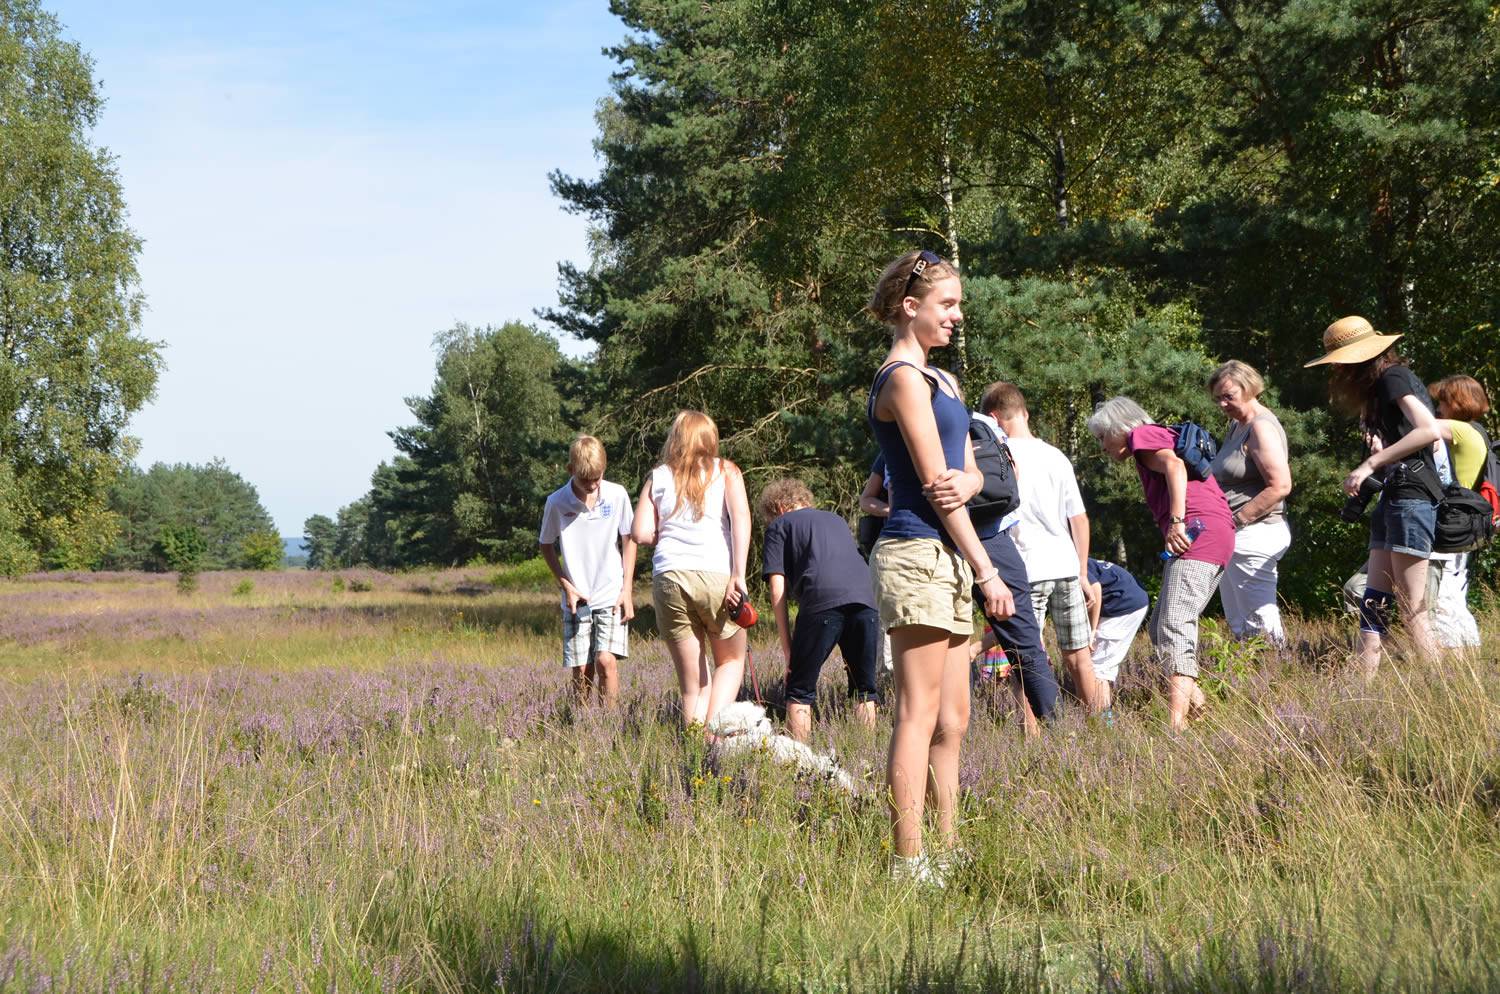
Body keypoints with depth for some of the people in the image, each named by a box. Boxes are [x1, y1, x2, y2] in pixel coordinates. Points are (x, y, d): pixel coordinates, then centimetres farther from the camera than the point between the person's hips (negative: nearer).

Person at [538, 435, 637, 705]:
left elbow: (629, 540, 5)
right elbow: (546, 545, 8)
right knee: (581, 669, 0)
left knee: (606, 660, -14)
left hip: (611, 596, -1)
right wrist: (566, 586, -1)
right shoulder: (557, 502, -5)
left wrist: (627, 590, 1)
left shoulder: (617, 495, -5)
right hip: (576, 599, 1)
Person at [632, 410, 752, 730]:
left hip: (669, 580, 1)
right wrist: (738, 576, -10)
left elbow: (642, 533, 5)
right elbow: (741, 519, -6)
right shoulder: (726, 472, 10)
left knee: (692, 680, 11)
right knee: (731, 662, 17)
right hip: (717, 575, -1)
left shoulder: (658, 477, 14)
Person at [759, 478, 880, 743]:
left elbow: (778, 590, 10)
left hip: (822, 601, -4)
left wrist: (788, 650, 10)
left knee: (800, 691, 6)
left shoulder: (779, 526, 19)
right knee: (864, 690, 16)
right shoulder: (837, 520, 35)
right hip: (865, 599, 4)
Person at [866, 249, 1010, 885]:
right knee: (919, 716, -10)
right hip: (916, 555, -10)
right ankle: (907, 862, -9)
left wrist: (962, 483, -12)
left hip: (944, 561, 10)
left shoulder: (941, 381, 21)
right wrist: (987, 573, -12)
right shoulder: (904, 379, -8)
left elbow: (968, 474, 15)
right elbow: (934, 484, -13)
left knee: (951, 721, 9)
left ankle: (946, 851, 13)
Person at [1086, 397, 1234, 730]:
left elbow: (1174, 467, -15)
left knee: (1174, 628, -20)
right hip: (1219, 534, 10)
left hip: (1197, 529, -10)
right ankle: (1196, 706, 5)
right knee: (1160, 628, 13)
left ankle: (1176, 722, -32)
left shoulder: (1144, 436, 3)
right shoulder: (1166, 439, 32)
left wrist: (1177, 521, -24)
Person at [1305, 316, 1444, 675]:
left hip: (1411, 495, -10)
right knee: (1373, 603, 3)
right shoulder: (1380, 386, 21)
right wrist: (1381, 450, 1)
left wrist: (1371, 463, -19)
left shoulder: (1393, 378, -9)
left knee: (1412, 609, -10)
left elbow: (1429, 430, -21)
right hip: (1393, 498, 10)